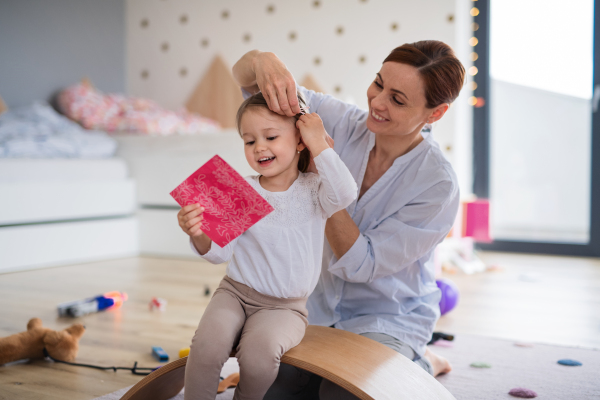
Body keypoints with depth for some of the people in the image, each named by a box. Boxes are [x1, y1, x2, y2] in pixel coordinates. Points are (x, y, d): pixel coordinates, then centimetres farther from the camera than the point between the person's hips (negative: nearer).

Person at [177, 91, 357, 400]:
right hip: (235, 293, 1)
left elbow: (345, 194, -25)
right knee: (207, 344, -27)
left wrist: (320, 145, -17)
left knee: (260, 351, -30)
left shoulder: (313, 190, -1)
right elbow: (220, 253, -4)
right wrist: (198, 235, -26)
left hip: (285, 306, -1)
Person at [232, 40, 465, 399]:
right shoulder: (344, 124, -12)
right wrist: (262, 61, -34)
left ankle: (420, 363, 6)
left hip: (388, 321, -3)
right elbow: (245, 78, -9)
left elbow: (359, 264, -23)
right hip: (321, 310, 4)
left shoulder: (437, 184, -23)